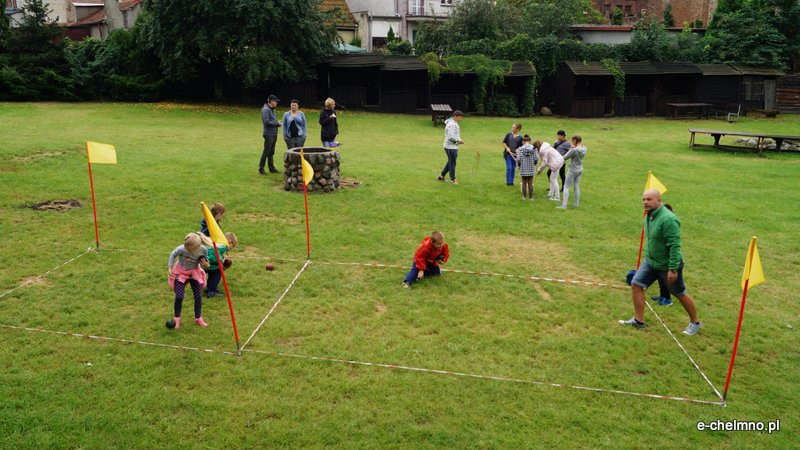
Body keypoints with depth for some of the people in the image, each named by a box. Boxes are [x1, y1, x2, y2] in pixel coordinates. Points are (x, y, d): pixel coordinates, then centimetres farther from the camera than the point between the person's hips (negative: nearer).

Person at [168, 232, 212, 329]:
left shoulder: (203, 250, -25)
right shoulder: (182, 249, -31)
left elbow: (204, 260, -3)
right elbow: (173, 255, -9)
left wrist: (205, 264, -25)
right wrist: (170, 268, -14)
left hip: (194, 273, 2)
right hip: (180, 273, -2)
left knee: (198, 296, 0)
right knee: (179, 297, -9)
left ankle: (198, 318, 22)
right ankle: (177, 318, 17)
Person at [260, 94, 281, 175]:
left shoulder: (272, 109, 16)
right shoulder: (266, 109, -12)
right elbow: (266, 122, -20)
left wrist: (277, 123, 2)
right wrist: (276, 124, -13)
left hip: (274, 134, 9)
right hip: (269, 134, -9)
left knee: (271, 152, 13)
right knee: (266, 152, -6)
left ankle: (272, 168, 20)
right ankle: (261, 168, 0)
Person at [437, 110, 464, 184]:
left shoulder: (454, 123, 15)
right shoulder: (452, 124, -18)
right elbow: (451, 137, -26)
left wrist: (458, 140, 9)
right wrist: (459, 140, -16)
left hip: (453, 146, 10)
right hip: (451, 147, -10)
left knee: (450, 162, 17)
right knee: (452, 163, -1)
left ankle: (441, 176, 24)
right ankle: (452, 179, 10)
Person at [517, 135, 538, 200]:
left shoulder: (520, 149, -8)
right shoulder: (534, 148, -5)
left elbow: (519, 159, -11)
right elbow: (536, 159, -8)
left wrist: (519, 165, 8)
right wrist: (533, 164, 13)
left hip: (523, 169, -1)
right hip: (531, 169, 1)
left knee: (524, 183, 11)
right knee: (530, 183, 9)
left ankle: (524, 196, 18)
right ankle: (530, 197, 13)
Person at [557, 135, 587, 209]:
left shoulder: (574, 150, -24)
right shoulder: (584, 149, -2)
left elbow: (565, 158, -16)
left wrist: (570, 149, -4)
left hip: (573, 170, -7)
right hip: (580, 170, 7)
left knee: (566, 187, 1)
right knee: (576, 187, 16)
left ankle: (564, 205, -3)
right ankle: (576, 204, 22)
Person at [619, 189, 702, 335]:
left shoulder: (667, 219, -27)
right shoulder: (649, 215, 2)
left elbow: (675, 246, -28)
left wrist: (673, 269, -27)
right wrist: (648, 255, 21)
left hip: (667, 265, -8)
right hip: (650, 261, 8)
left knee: (680, 294, 9)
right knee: (636, 284, 1)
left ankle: (695, 323, 31)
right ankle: (638, 321, 11)